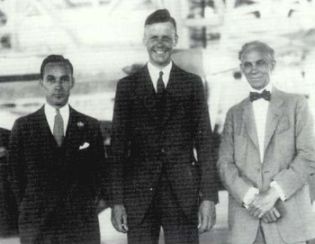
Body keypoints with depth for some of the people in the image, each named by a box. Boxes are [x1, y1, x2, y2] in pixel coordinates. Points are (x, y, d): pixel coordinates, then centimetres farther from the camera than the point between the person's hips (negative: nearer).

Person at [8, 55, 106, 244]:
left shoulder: (90, 126, 5)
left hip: (83, 226, 1)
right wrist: (32, 209, 2)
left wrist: (85, 205, 1)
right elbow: (16, 175, 6)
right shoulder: (23, 126, 3)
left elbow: (99, 173, 8)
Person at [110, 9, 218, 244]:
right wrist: (116, 200, -2)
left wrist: (209, 197, -2)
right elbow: (118, 145, 4)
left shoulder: (192, 84, 7)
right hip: (138, 194, 0)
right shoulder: (127, 86, 6)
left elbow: (204, 142, 4)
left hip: (183, 195, 0)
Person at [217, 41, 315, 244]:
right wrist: (249, 197, -11)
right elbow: (225, 163, 5)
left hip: (289, 216, -1)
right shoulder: (235, 113, 15)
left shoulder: (296, 104, 8)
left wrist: (275, 193, -12)